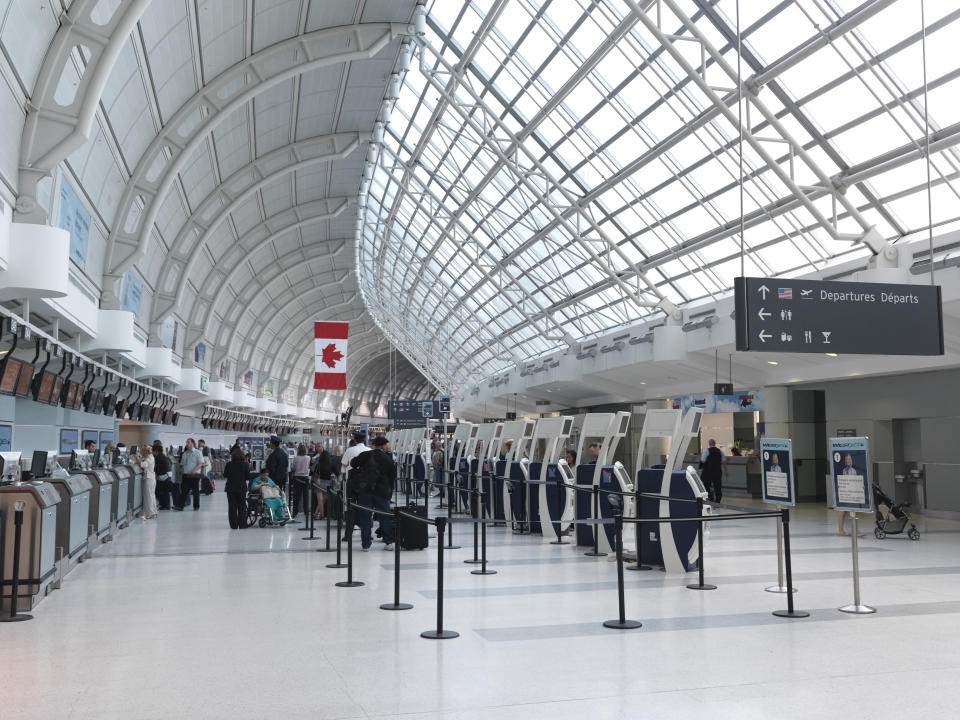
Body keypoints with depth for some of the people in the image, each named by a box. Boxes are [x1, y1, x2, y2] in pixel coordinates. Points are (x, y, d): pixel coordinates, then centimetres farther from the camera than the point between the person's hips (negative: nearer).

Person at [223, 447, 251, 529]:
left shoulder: (229, 464, -7)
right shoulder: (245, 465, -8)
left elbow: (225, 475, 1)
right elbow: (248, 477, -5)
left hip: (230, 488, 0)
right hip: (241, 488, 0)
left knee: (232, 507, 7)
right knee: (242, 507, 10)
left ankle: (234, 525, 6)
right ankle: (242, 525, 10)